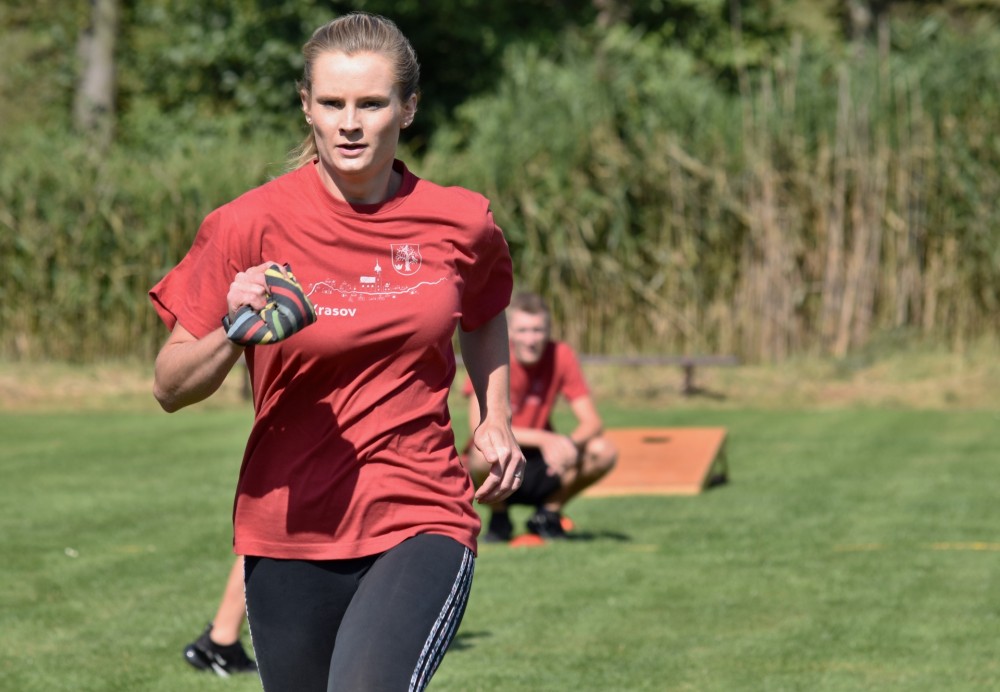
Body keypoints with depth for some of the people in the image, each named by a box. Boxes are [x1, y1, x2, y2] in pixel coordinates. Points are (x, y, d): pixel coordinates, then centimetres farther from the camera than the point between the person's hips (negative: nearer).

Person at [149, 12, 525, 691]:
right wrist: (233, 334, -23)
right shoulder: (251, 226, -7)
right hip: (290, 537, 1)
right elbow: (170, 388, -5)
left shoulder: (462, 222, -1)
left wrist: (496, 423, 11)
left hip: (422, 521, -1)